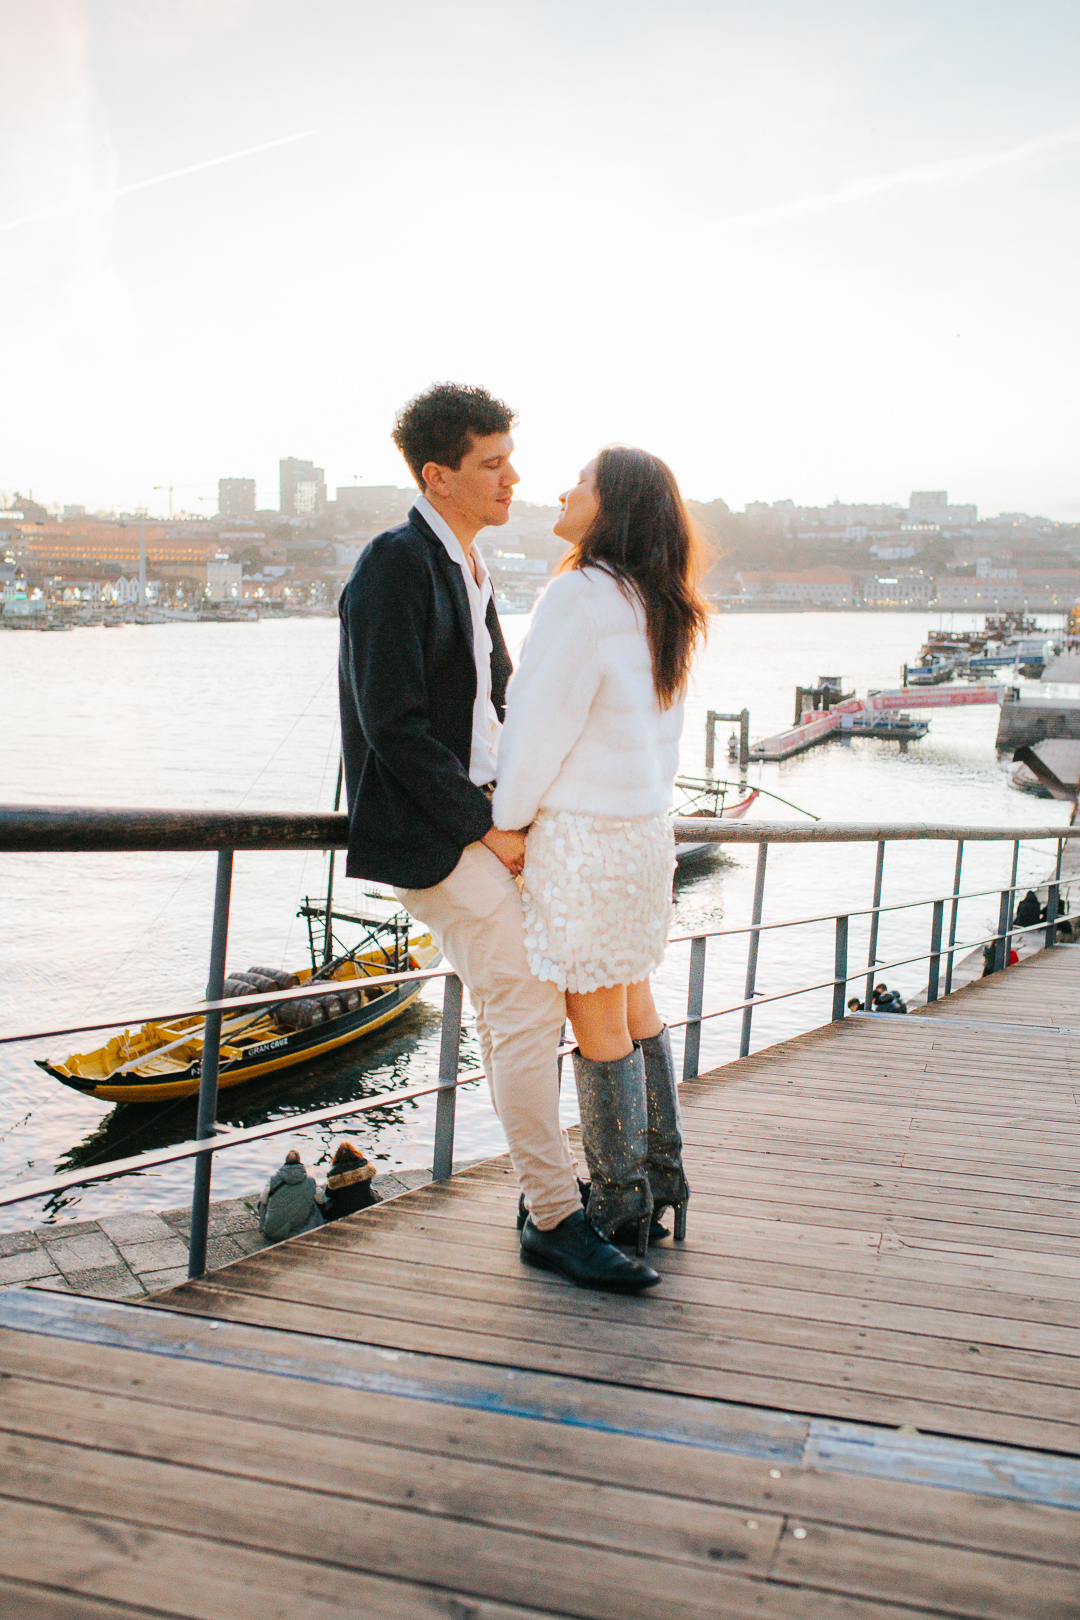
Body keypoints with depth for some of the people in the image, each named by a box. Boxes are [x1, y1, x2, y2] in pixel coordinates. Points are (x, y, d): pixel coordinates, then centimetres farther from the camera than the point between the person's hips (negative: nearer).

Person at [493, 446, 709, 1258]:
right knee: (634, 1001, 19)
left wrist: (505, 822, -6)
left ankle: (618, 1206, 17)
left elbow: (542, 725, -16)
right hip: (646, 825, 9)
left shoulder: (583, 595, -17)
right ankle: (661, 1178, 31)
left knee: (598, 1021, 3)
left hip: (583, 832, -9)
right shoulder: (659, 607, 8)